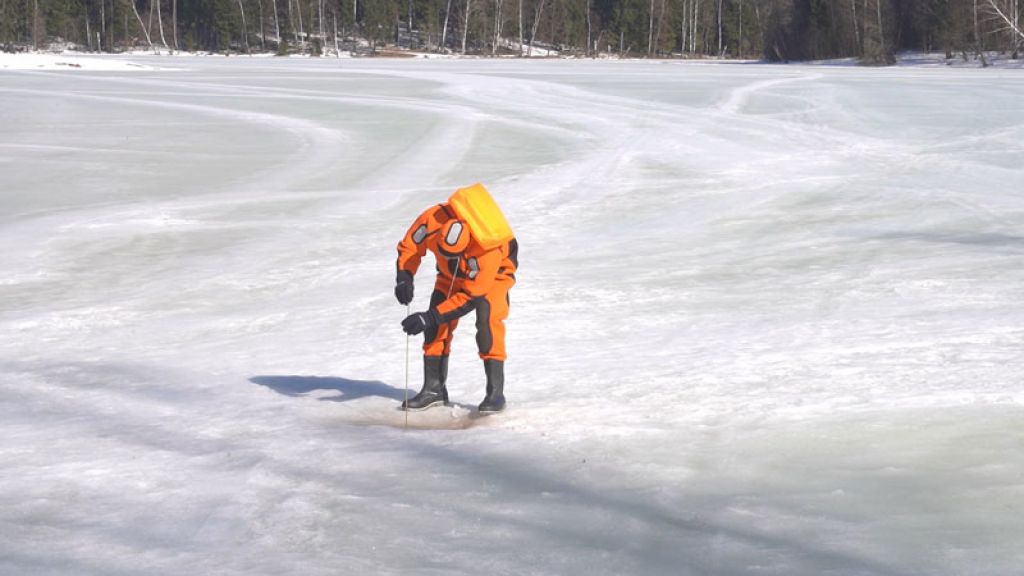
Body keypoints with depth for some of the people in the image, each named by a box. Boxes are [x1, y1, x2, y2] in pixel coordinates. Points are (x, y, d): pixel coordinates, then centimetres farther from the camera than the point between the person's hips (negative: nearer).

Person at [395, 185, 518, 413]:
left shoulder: (487, 251, -44)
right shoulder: (432, 220, -34)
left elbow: (470, 296, -36)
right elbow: (408, 246, -14)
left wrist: (430, 317, -39)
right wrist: (404, 276, -32)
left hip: (494, 273, -5)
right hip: (452, 273, 5)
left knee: (487, 319, -25)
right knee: (437, 325, -7)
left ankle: (496, 391, -20)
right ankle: (434, 388, 5)